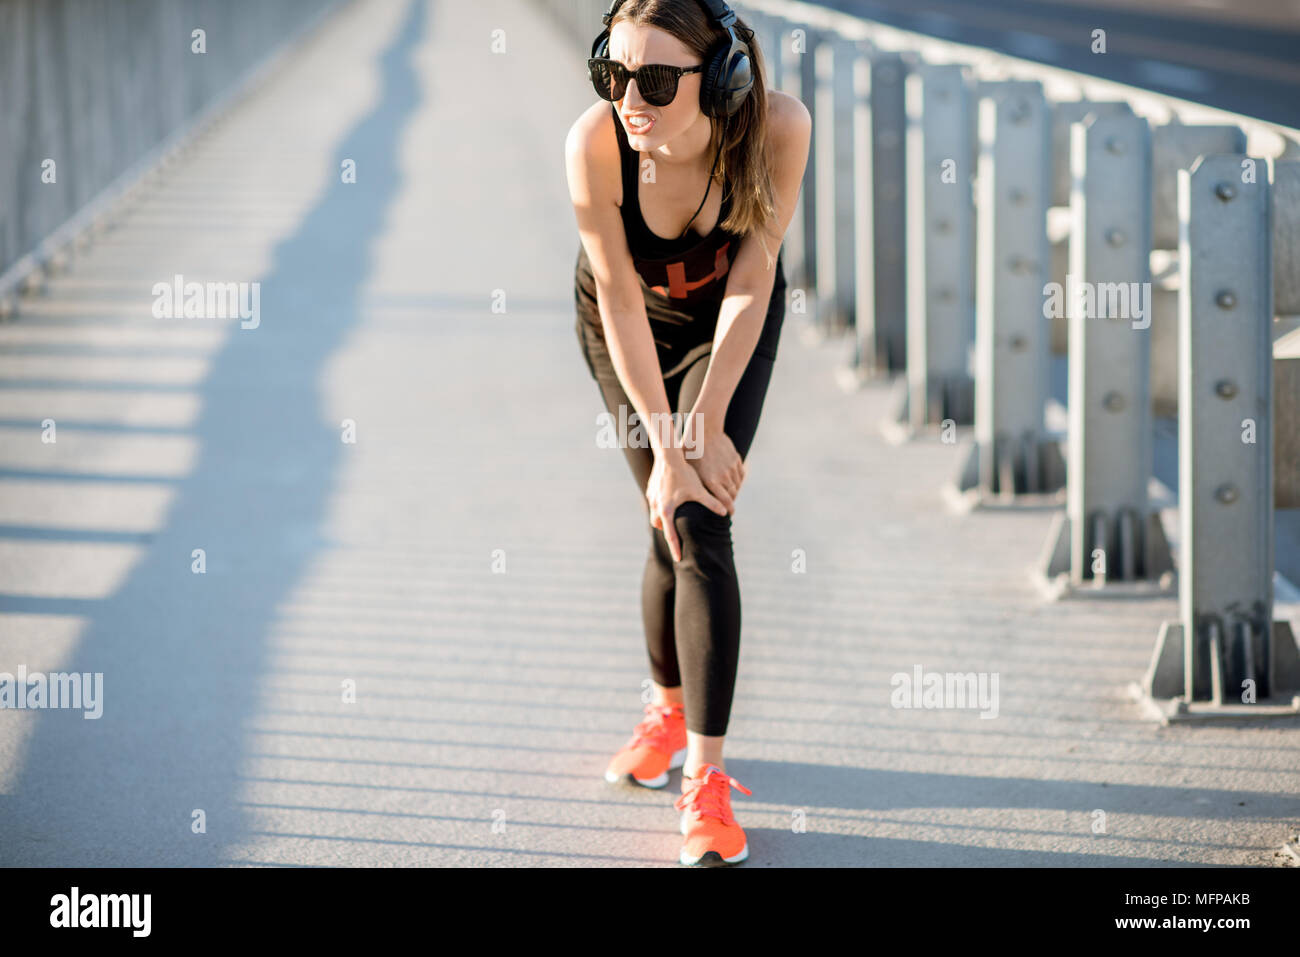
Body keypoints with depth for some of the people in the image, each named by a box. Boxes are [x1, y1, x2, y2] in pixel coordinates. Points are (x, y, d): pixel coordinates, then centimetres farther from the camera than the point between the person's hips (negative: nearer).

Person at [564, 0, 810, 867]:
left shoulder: (779, 127, -36)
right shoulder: (594, 143, -36)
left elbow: (753, 276, -25)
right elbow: (621, 303, -27)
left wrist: (708, 423, -23)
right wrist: (667, 449, -24)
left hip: (731, 322, -1)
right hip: (629, 327, 1)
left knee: (701, 525, -13)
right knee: (672, 526, 4)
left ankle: (707, 778, -12)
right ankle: (671, 707, 33)